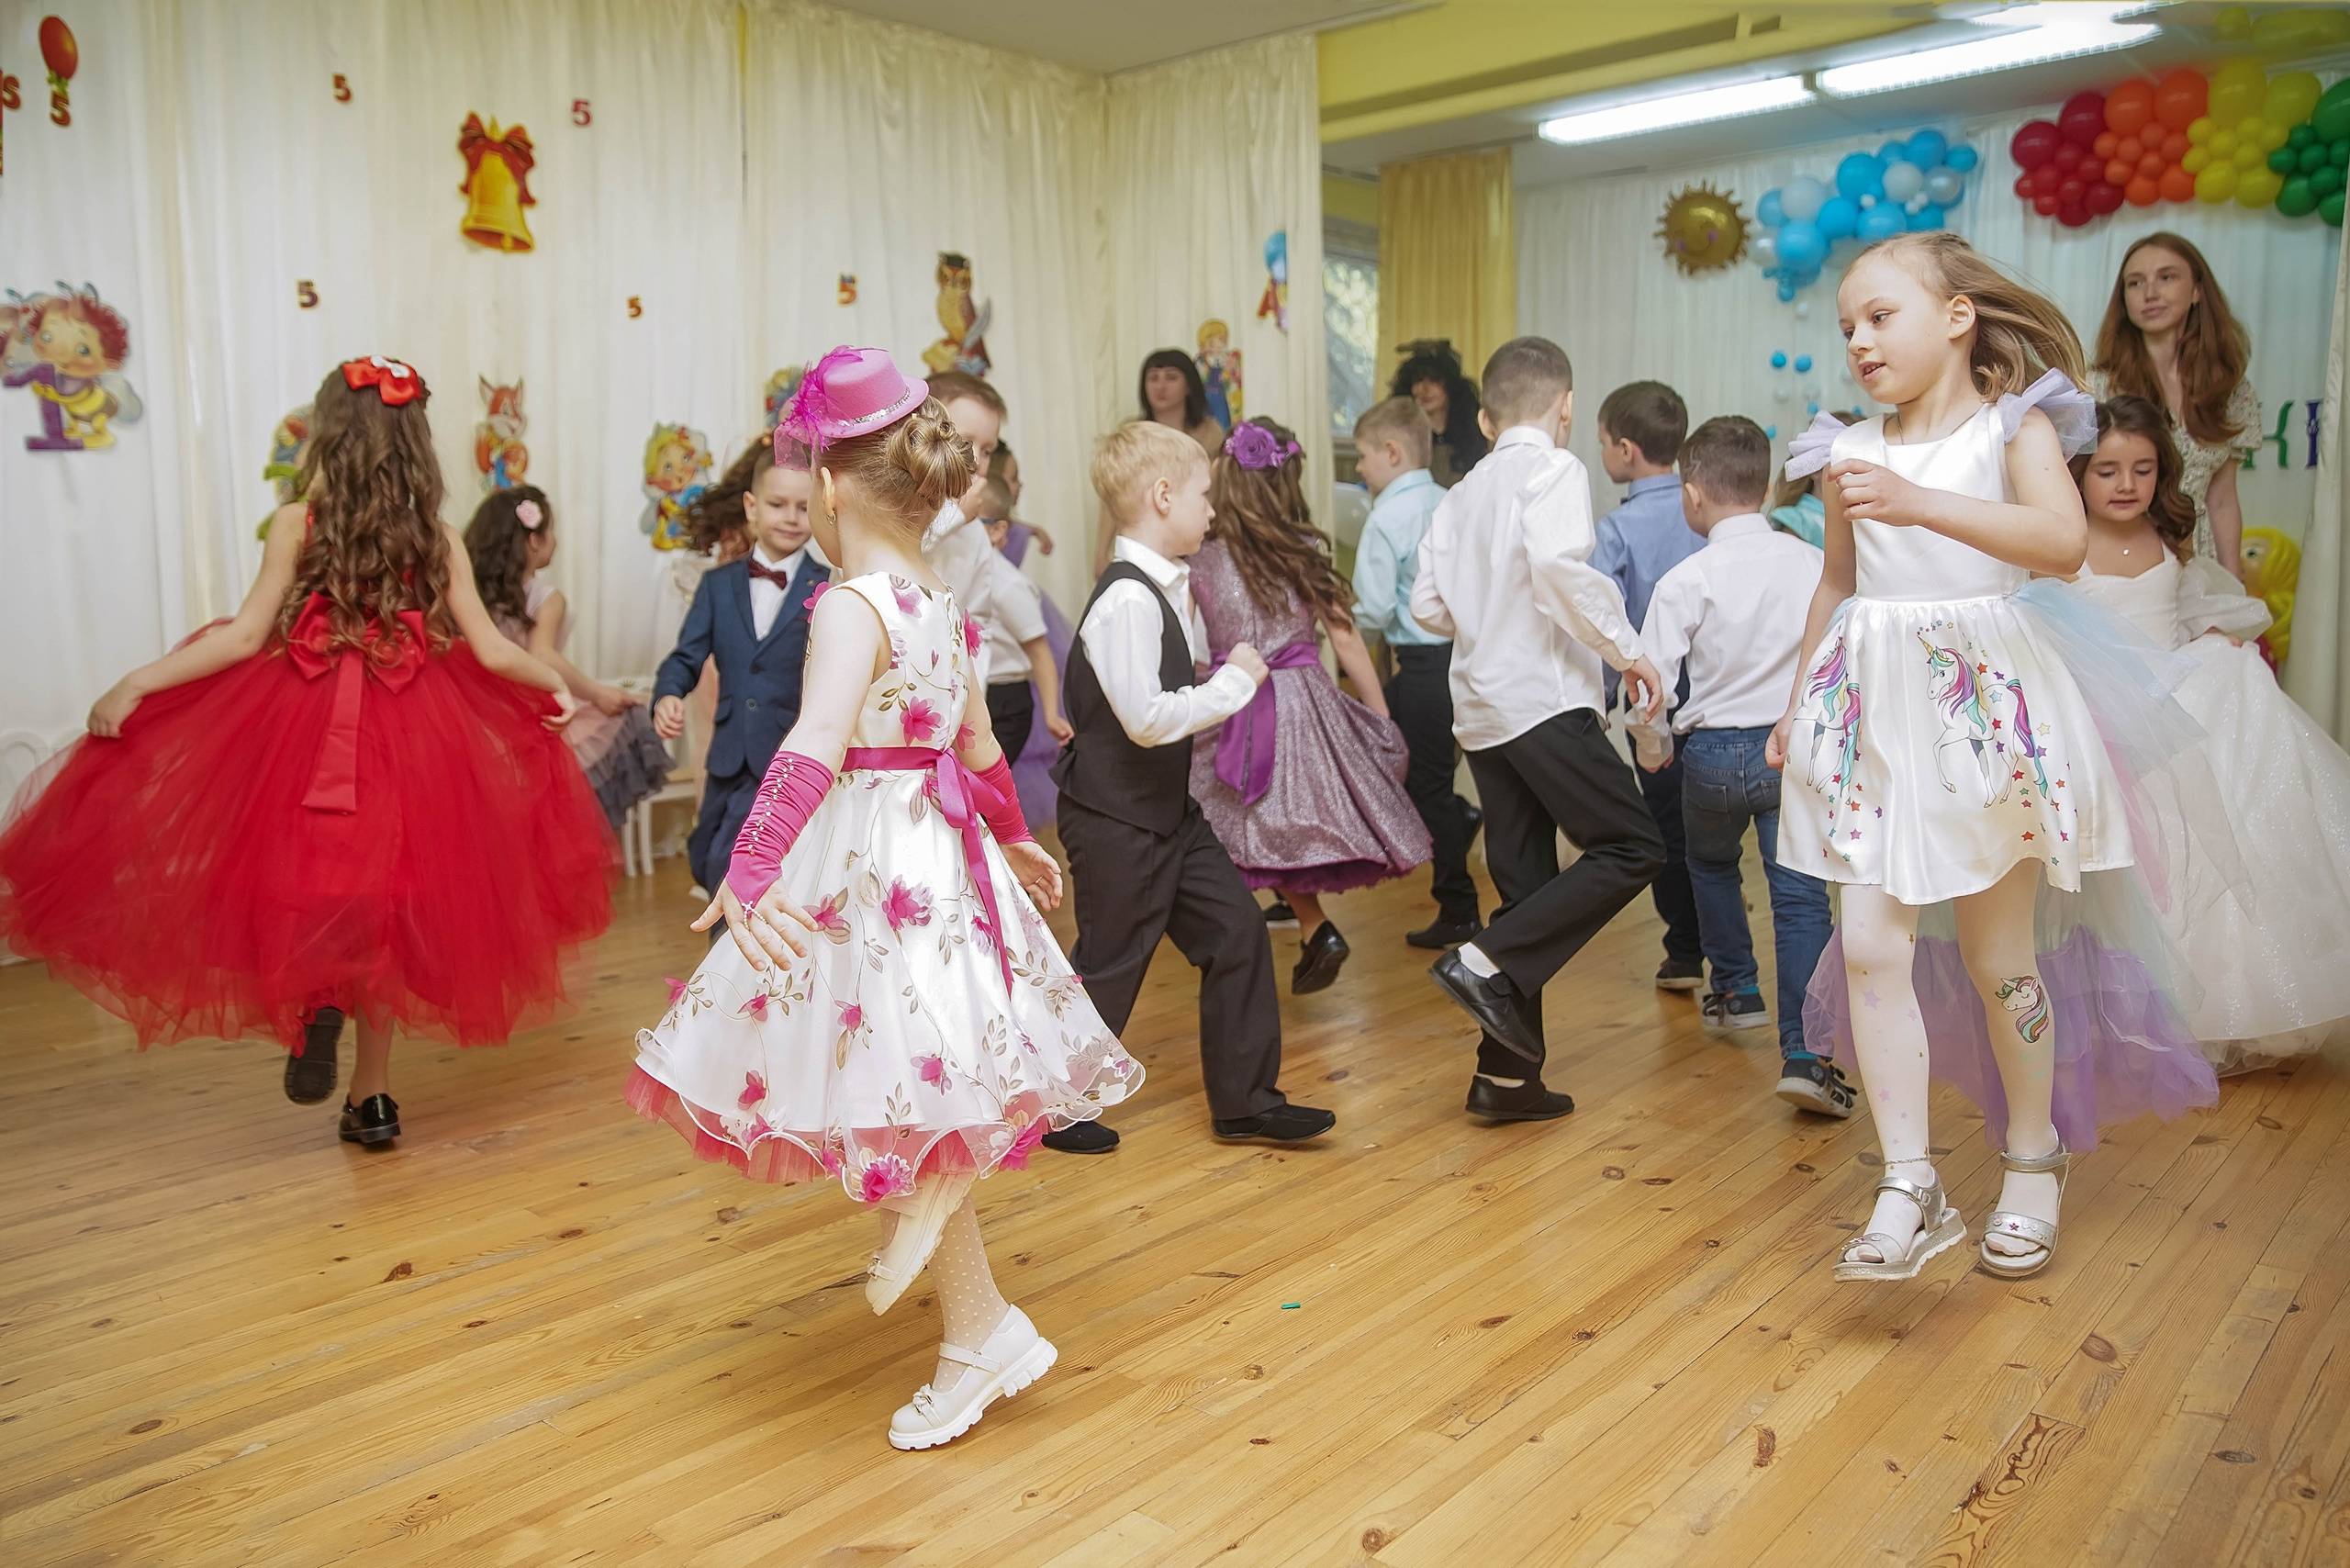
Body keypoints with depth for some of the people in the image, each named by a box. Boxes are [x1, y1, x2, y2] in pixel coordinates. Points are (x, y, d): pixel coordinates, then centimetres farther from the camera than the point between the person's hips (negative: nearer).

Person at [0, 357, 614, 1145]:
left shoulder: (297, 523, -3)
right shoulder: (437, 536, 2)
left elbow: (245, 637, -7)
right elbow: (489, 648, 2)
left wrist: (137, 683, 0)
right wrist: (554, 681, 19)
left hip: (307, 725, -2)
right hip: (413, 734, 2)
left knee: (309, 874, 10)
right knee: (384, 902, 10)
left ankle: (316, 1000, -22)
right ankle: (372, 1098, 17)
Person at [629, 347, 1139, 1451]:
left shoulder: (854, 606, -16)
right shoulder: (944, 607, 11)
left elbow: (815, 747, -30)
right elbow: (979, 746, 21)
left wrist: (747, 878, -36)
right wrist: (1010, 838, 37)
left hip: (871, 871, -9)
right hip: (938, 856, 9)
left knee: (898, 1098, 2)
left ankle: (983, 1334, 11)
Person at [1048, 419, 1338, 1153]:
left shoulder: (1168, 588, 9)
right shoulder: (1127, 601, -23)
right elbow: (1148, 718, -29)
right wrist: (1236, 681, -19)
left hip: (1168, 810, 10)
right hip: (1116, 821, -9)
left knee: (1238, 933, 9)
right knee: (1109, 967, 3)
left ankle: (1245, 1100, 21)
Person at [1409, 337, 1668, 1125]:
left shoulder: (1463, 490, 16)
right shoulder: (1553, 469, -4)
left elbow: (1428, 604, 11)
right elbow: (1558, 565, -22)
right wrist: (1626, 647, -14)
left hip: (1480, 707, 8)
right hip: (1543, 696, -8)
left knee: (1527, 883, 10)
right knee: (1632, 847, -3)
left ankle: (1506, 1072, 11)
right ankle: (1488, 962, -15)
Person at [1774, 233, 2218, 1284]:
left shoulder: (2016, 426, -3)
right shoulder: (1851, 454, 8)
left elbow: (2063, 541, -23)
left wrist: (1920, 504, -35)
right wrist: (1798, 705, 22)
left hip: (1990, 705, -3)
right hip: (1876, 717, 3)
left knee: (1999, 955, 7)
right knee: (1868, 950, -7)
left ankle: (2032, 1165, 28)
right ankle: (1910, 1188, -1)